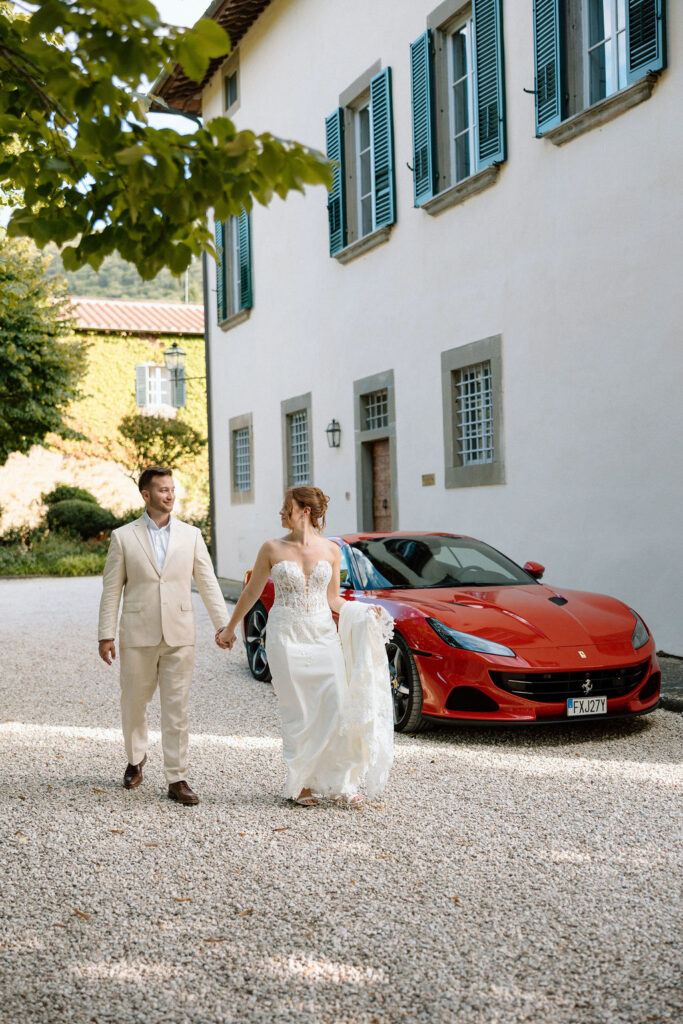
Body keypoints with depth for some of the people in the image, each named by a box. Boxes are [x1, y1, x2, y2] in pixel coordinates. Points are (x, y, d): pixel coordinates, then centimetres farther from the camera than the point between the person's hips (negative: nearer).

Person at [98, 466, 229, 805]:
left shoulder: (190, 535, 5)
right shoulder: (123, 536, 1)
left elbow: (207, 582, 5)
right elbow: (111, 589, 2)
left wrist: (223, 624, -2)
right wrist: (106, 635, -2)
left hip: (179, 635, 0)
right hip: (138, 635, 0)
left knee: (176, 708, 0)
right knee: (133, 702, 11)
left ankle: (177, 779, 6)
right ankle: (136, 759, 36)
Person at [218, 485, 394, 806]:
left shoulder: (331, 550, 4)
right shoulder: (272, 549, 0)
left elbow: (332, 599, 11)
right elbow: (252, 592, 10)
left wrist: (364, 610, -4)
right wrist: (229, 628, 16)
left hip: (323, 635, 1)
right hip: (286, 636, -1)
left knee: (338, 708, -5)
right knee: (297, 714, 1)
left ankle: (341, 783, 8)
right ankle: (301, 784, 14)